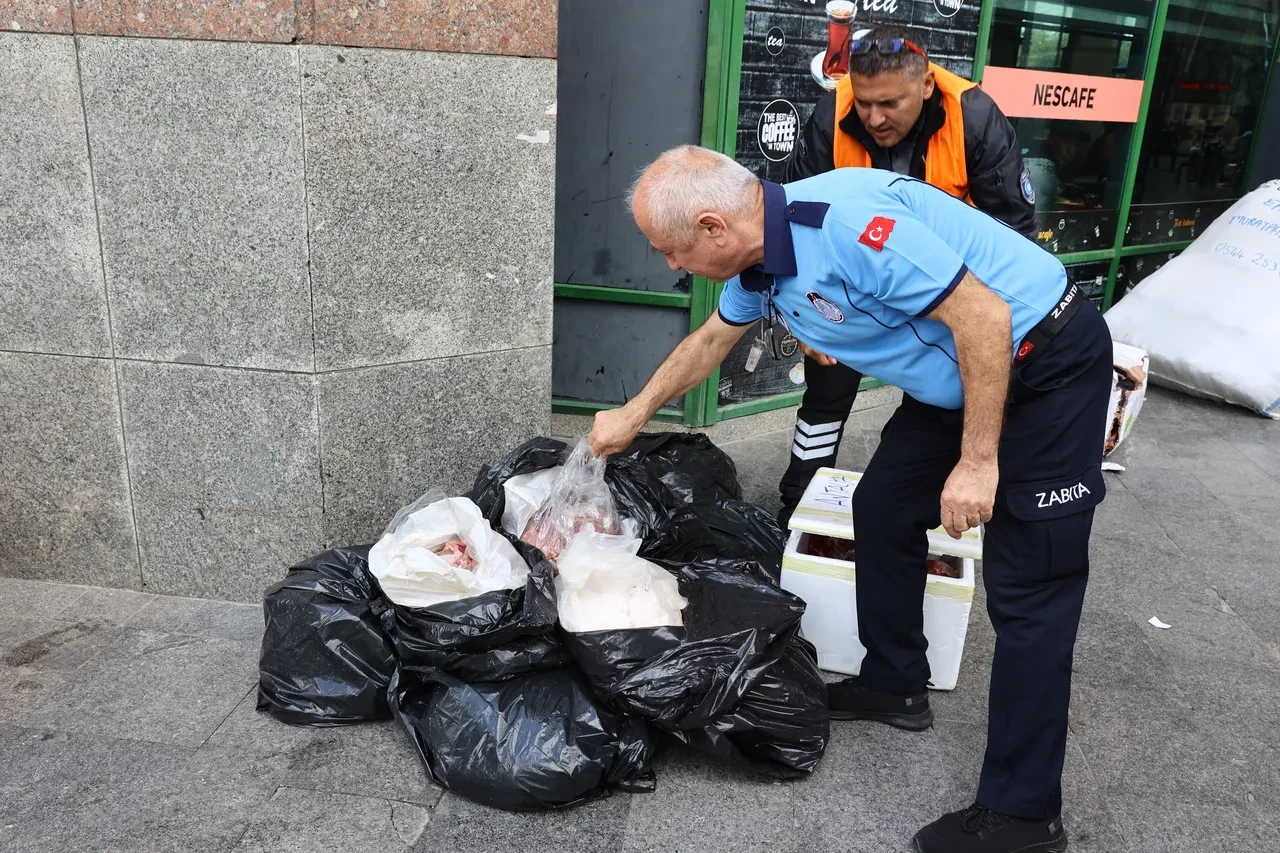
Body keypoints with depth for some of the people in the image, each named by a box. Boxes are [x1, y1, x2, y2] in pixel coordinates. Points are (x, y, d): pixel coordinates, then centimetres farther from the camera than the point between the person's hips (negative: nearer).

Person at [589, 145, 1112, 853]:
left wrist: (978, 461, -22)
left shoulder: (844, 222, -29)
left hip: (1050, 364, -9)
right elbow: (709, 342, 20)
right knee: (883, 506, 14)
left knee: (1026, 587, -6)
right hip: (955, 378, 9)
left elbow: (982, 315, -27)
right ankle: (895, 686, 32)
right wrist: (633, 415, 29)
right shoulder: (759, 262, 1)